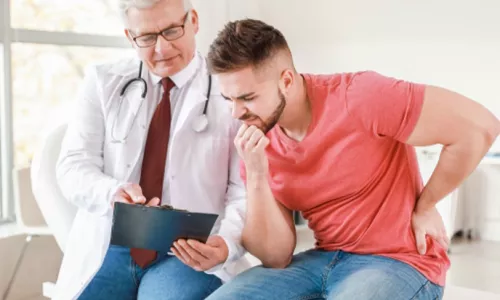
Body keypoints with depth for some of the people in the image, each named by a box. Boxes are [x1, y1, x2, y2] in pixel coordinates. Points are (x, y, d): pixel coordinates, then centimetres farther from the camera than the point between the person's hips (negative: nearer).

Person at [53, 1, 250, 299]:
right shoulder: (103, 81, 7)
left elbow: (246, 191, -6)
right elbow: (74, 165, 1)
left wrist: (226, 243, -26)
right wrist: (113, 193, -21)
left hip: (190, 255, -2)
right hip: (107, 249, 3)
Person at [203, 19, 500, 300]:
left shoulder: (358, 97, -20)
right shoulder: (255, 145, -1)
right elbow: (276, 257, -3)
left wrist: (424, 207, -8)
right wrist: (256, 176, -17)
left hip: (399, 262, -5)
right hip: (324, 259, 6)